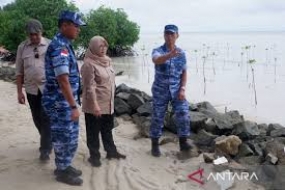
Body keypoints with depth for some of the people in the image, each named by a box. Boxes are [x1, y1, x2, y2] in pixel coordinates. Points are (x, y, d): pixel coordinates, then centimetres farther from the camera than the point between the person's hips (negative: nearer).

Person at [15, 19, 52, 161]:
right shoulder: (22, 47, 4)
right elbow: (19, 72, 7)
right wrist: (19, 91, 4)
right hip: (31, 89, 4)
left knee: (46, 119, -4)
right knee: (37, 119, 13)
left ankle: (45, 149, 4)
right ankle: (48, 142, 33)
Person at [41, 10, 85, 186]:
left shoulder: (64, 44, 12)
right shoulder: (59, 46, -21)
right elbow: (63, 80, -26)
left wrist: (73, 102, 24)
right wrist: (74, 106, -25)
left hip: (65, 100, 10)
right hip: (60, 102, -10)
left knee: (69, 136, 19)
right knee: (66, 138, 3)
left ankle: (65, 166, 33)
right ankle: (62, 171, 19)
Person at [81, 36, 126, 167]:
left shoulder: (106, 61, 9)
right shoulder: (89, 63, -16)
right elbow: (89, 86, -20)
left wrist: (111, 100, 19)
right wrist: (95, 104, -24)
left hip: (108, 104, 8)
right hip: (95, 105, -8)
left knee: (107, 129, 19)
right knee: (94, 132, 7)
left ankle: (111, 151, 32)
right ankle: (94, 156, 19)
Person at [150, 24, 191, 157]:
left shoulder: (181, 53, 2)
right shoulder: (158, 51, -9)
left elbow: (184, 72, 6)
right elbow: (157, 60, -35)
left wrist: (182, 89, -7)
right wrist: (170, 55, -54)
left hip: (177, 90, 2)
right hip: (160, 91, -2)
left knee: (183, 116, -6)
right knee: (157, 118, 6)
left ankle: (183, 143, 10)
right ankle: (155, 146, 21)